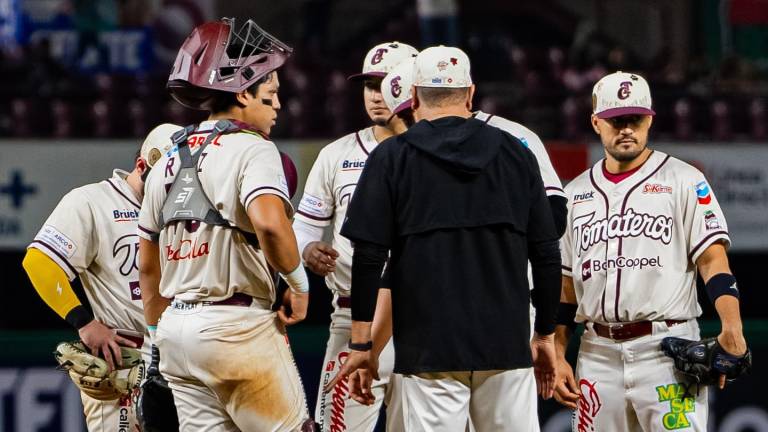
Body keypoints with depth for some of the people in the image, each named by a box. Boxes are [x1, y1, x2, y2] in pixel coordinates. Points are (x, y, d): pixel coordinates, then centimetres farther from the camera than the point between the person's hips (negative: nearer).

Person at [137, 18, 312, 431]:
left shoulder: (170, 161, 16)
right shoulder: (251, 149, -9)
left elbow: (148, 265, 21)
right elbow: (269, 223, -28)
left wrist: (157, 337, 28)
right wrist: (298, 283, -13)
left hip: (176, 325, 8)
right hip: (238, 326, -7)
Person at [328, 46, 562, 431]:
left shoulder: (392, 157, 1)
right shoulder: (515, 154, 8)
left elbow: (368, 257, -4)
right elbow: (546, 255, 8)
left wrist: (361, 342, 1)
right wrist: (545, 334, 16)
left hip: (429, 350, -2)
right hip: (507, 343, 2)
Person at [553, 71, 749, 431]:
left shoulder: (683, 181, 2)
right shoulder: (576, 193, 15)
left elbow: (713, 260, -5)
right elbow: (565, 283, 17)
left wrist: (731, 327, -20)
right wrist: (556, 356, 9)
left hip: (667, 350, -4)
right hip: (598, 356, 5)